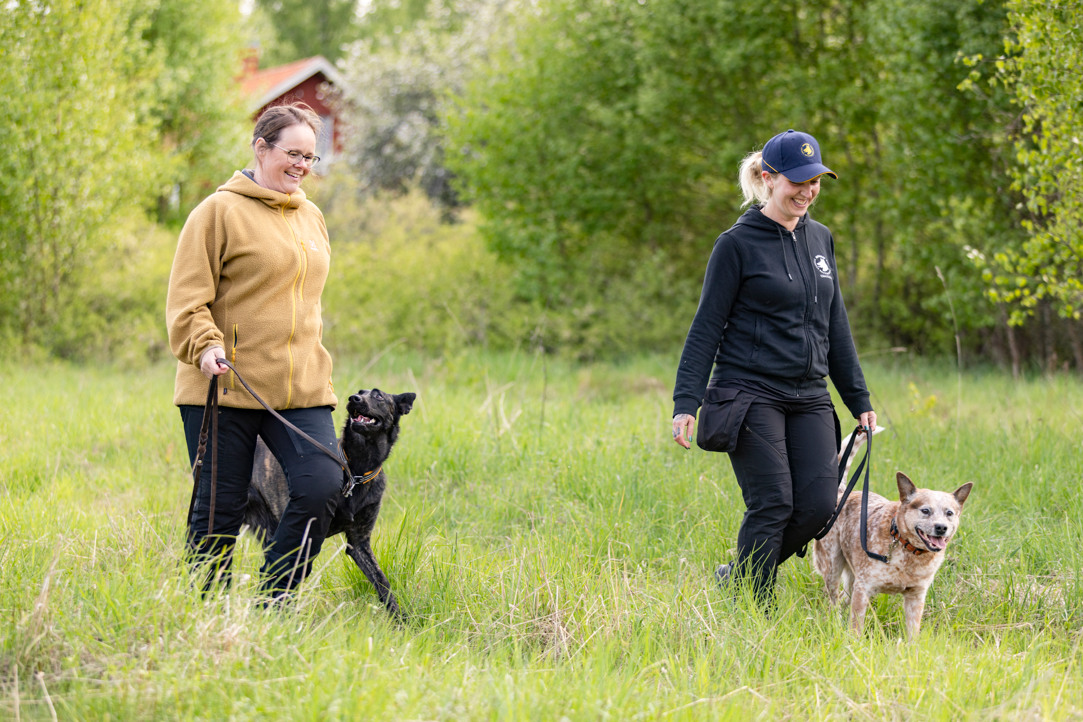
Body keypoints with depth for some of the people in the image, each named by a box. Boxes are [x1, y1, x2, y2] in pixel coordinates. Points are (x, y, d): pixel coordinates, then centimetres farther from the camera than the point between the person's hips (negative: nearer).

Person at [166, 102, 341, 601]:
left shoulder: (311, 217, 17)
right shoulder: (220, 211, -3)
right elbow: (186, 298, -7)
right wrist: (205, 347, -22)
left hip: (301, 389, 5)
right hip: (225, 388, -5)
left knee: (323, 487, -11)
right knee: (220, 508, 0)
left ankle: (272, 608, 1)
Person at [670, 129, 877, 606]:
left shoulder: (820, 239, 14)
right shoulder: (738, 244, -5)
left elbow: (835, 326, 19)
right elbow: (707, 327, -5)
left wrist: (858, 398, 17)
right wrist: (686, 402, -12)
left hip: (810, 398, 6)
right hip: (751, 395, -6)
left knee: (819, 504, -5)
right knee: (772, 505, -10)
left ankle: (736, 577, 16)